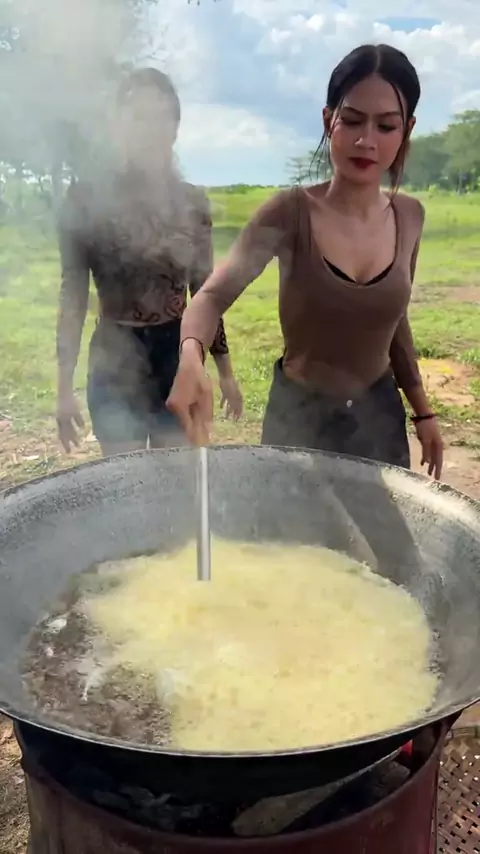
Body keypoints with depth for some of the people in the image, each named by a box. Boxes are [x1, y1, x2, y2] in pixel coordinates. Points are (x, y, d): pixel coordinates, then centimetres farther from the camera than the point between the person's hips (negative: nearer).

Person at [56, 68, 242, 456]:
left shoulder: (192, 202, 1)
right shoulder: (86, 198, -6)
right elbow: (73, 296, -4)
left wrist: (225, 370, 7)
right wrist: (65, 386, -5)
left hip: (180, 359, 3)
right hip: (115, 366, -2)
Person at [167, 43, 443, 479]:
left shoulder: (409, 217, -3)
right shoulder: (290, 212, -16)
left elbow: (394, 319, 8)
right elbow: (214, 294, -25)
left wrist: (423, 411, 12)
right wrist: (191, 358, -47)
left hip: (380, 414, 4)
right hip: (299, 414, -3)